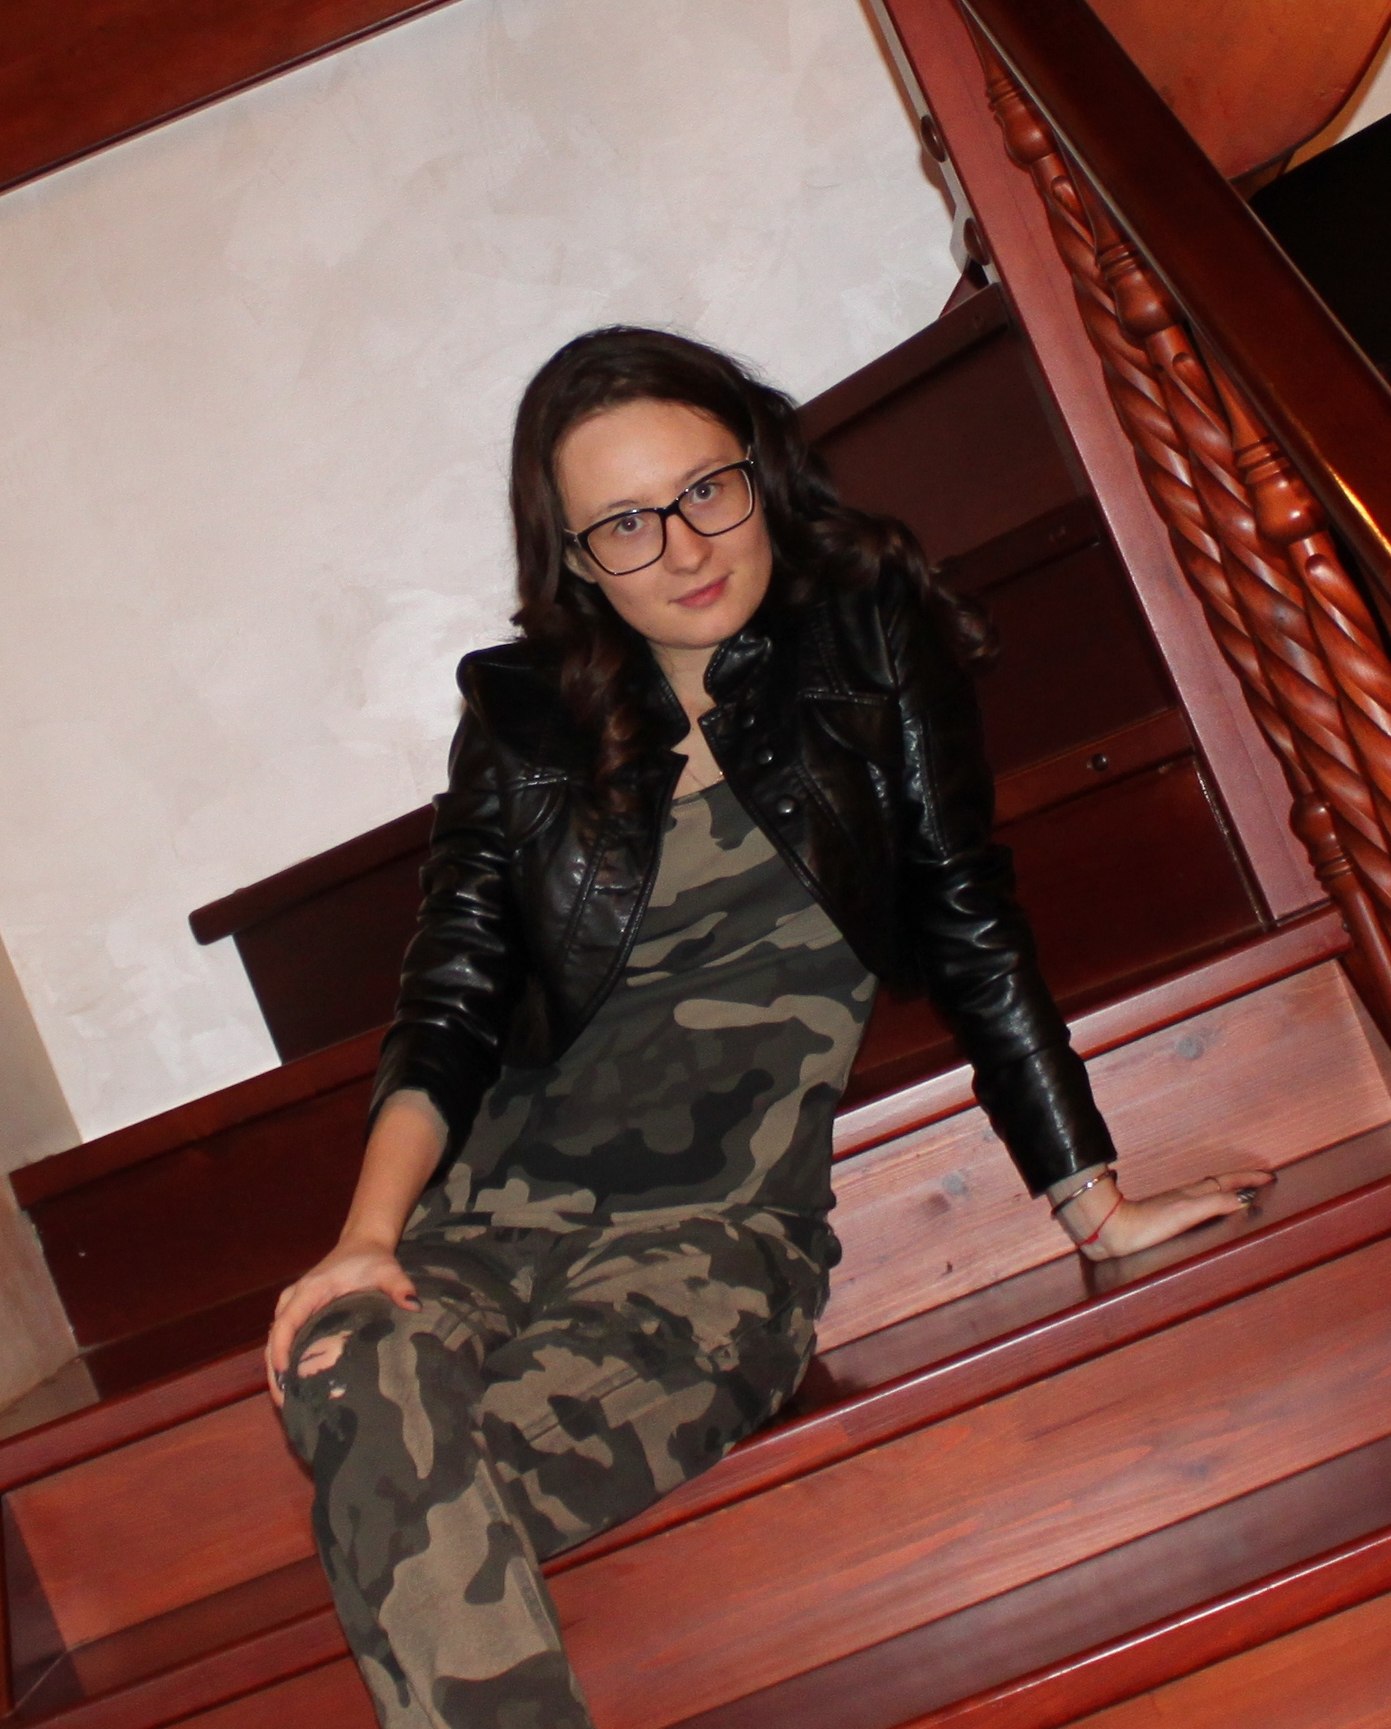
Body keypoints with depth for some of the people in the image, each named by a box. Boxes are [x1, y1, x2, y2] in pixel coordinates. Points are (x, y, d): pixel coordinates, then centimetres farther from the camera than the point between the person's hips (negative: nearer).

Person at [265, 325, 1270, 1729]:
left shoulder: (869, 639, 9)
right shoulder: (520, 718, 13)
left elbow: (970, 930, 9)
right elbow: (452, 1000, 6)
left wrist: (1092, 1202, 6)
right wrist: (370, 1229, -11)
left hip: (724, 1231, -2)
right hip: (490, 1211, 3)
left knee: (422, 1517, -31)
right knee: (363, 1385, -34)